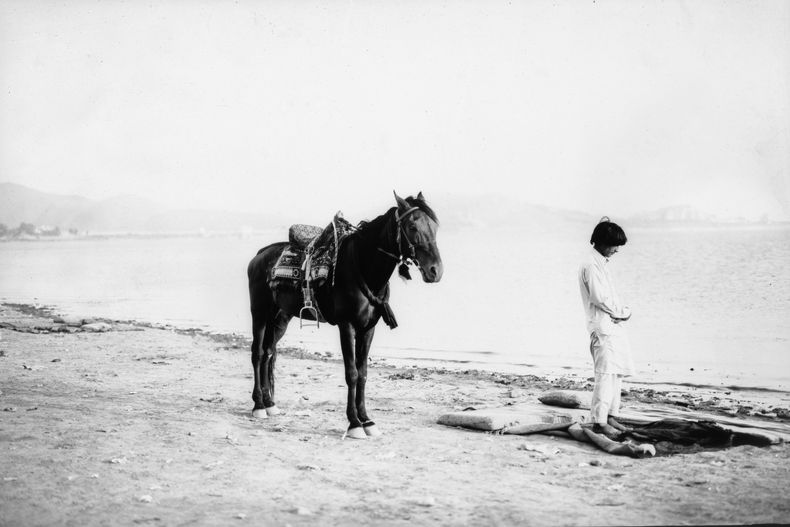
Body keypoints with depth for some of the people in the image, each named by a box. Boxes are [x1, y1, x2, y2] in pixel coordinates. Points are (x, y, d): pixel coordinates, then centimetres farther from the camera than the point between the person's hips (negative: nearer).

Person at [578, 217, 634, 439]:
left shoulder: (601, 262, 17)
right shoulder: (591, 264, -14)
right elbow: (600, 298, -19)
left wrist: (621, 310, 2)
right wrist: (623, 312, -8)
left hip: (614, 324, 10)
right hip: (603, 326, -10)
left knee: (616, 373, 12)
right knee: (606, 373, -11)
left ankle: (611, 416, 19)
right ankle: (599, 421, -10)